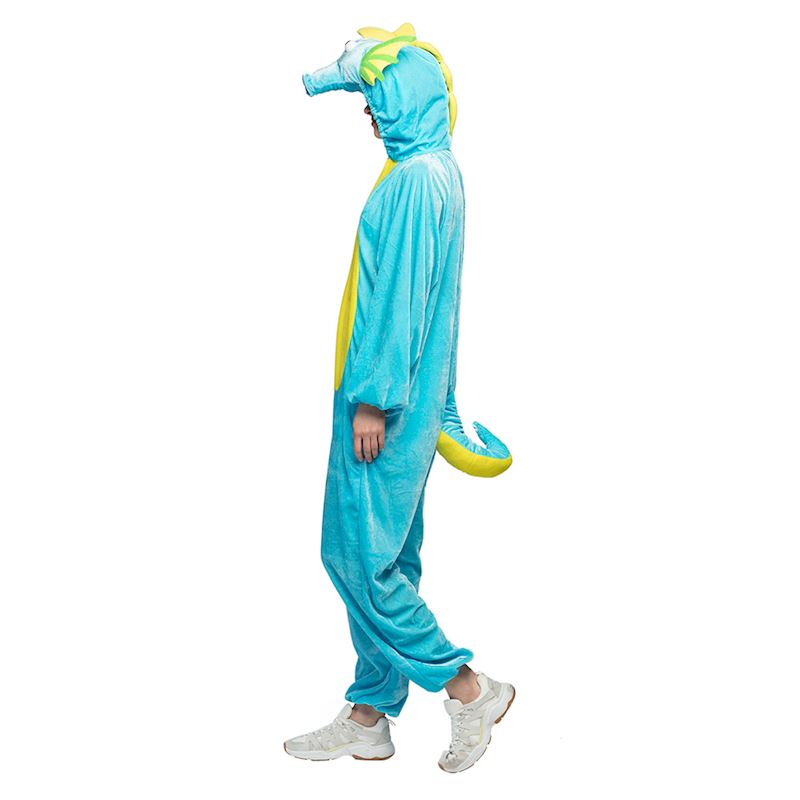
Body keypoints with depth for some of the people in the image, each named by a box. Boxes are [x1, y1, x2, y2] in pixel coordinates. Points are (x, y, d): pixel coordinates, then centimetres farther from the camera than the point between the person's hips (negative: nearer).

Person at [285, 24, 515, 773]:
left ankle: (470, 689, 7)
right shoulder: (436, 170, 15)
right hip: (407, 397, 10)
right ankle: (369, 716, 24)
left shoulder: (415, 178, -16)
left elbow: (399, 295, -22)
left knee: (359, 556, -4)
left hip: (388, 401, -10)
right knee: (382, 558, 13)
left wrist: (372, 398, -21)